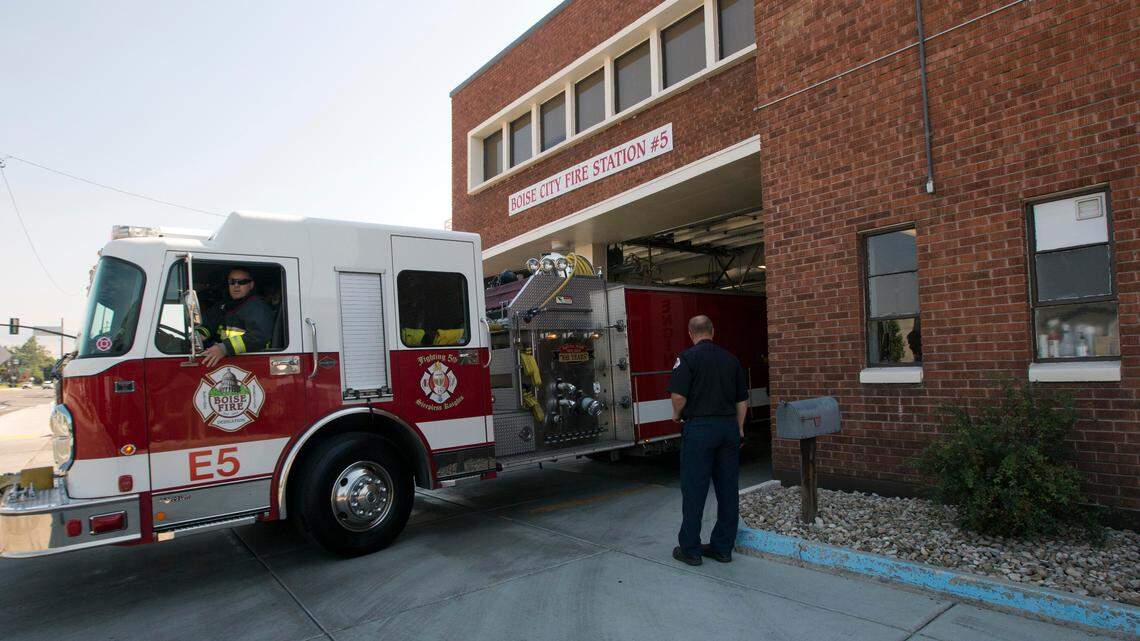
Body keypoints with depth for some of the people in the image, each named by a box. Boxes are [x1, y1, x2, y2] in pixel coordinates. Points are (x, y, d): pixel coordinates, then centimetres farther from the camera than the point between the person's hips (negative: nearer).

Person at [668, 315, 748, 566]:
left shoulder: (688, 357, -8)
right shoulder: (731, 359, 10)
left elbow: (679, 395, -16)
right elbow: (742, 400, 13)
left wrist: (677, 415, 4)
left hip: (700, 427, -5)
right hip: (729, 427, 6)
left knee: (694, 489, 2)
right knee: (728, 489, 11)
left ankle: (690, 549, 11)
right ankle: (722, 547, 20)